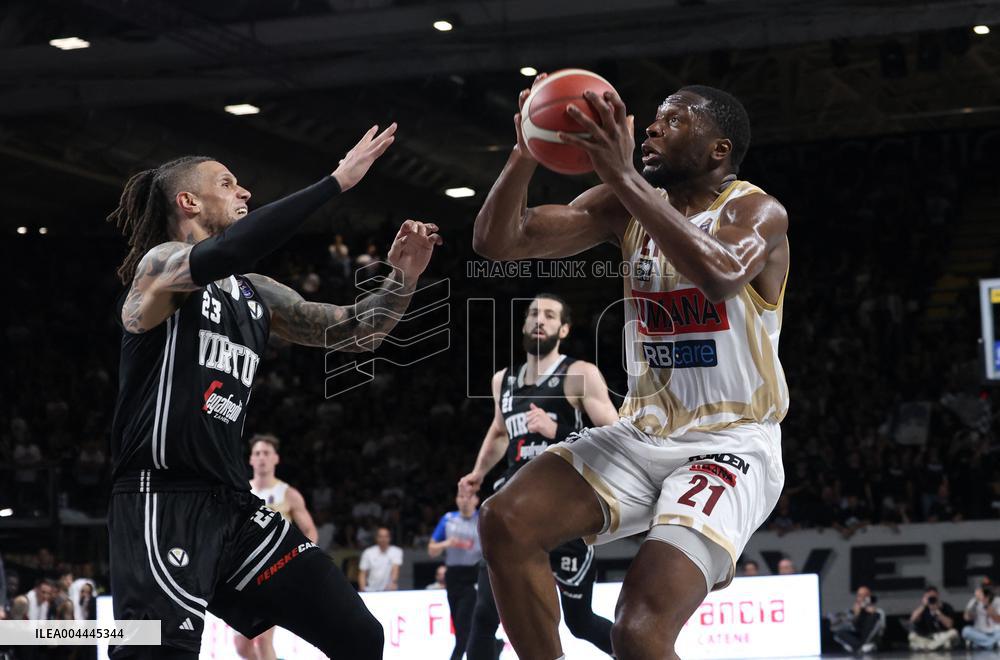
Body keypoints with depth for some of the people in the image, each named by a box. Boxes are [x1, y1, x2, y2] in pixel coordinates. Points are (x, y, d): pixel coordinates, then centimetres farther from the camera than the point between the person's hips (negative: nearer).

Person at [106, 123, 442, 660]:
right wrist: (337, 181, -26)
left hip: (231, 504, 8)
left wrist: (401, 280, 2)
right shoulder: (161, 263, -4)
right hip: (160, 501, -8)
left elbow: (355, 334, 22)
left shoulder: (257, 294, 18)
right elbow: (225, 254, -27)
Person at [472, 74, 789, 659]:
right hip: (644, 434, 7)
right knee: (506, 523, -14)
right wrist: (526, 155, -15)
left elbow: (720, 276, -36)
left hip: (731, 446, -7)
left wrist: (623, 174, -37)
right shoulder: (626, 206, 7)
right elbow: (497, 242, 2)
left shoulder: (756, 212, -11)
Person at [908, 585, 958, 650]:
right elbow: (912, 620, -14)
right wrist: (923, 606, -18)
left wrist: (938, 612, -19)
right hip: (925, 638, 1)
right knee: (912, 636, -27)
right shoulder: (923, 609, 3)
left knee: (954, 632, -32)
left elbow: (949, 624, -13)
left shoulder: (947, 608, -1)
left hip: (943, 637, -1)